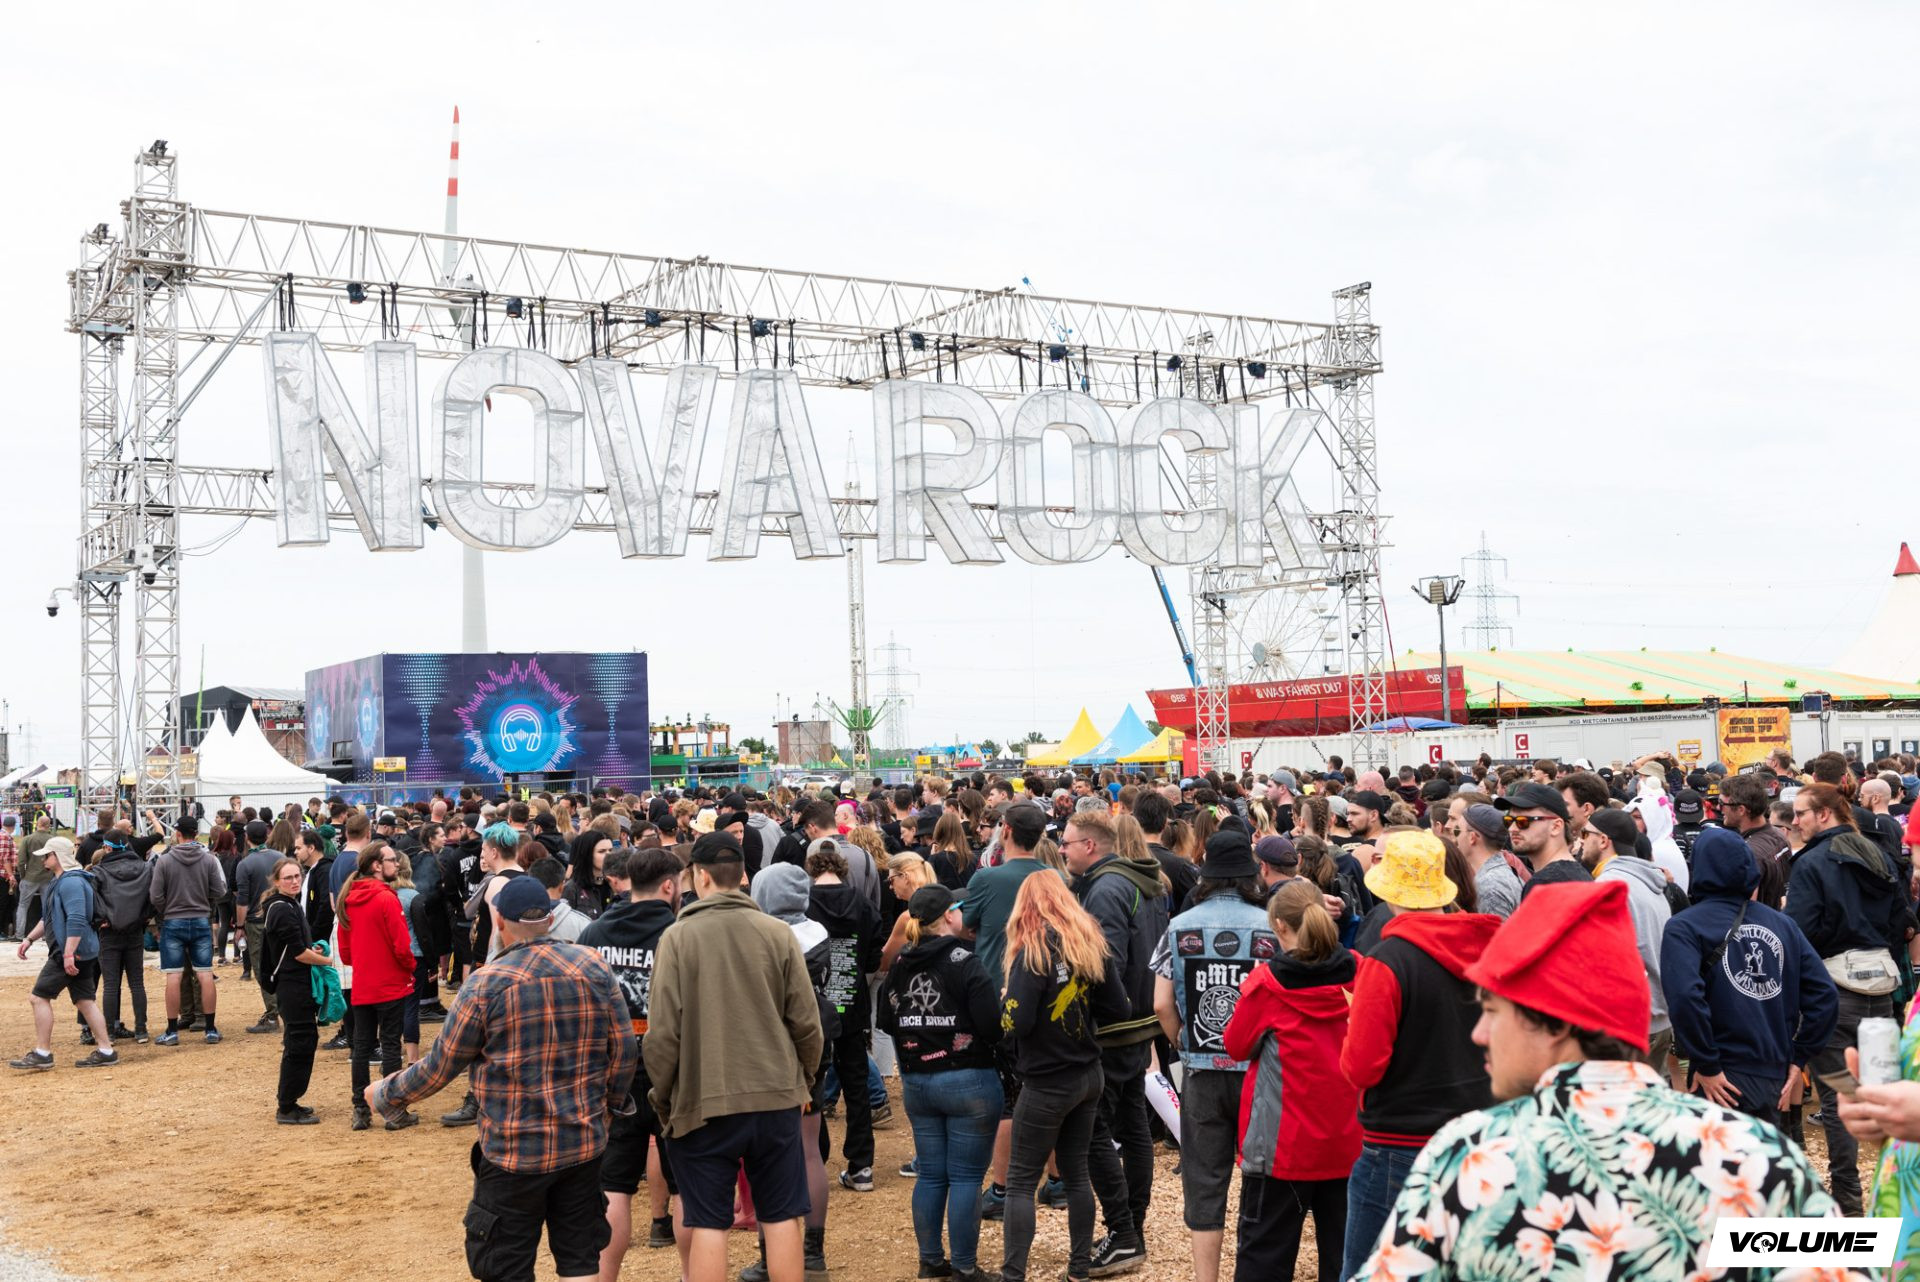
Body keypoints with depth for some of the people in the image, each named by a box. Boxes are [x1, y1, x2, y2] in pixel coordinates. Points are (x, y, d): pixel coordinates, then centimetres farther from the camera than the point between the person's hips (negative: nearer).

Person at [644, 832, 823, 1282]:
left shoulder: (678, 936, -9)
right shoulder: (778, 933, -4)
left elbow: (663, 1031, -9)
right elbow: (806, 1022, -1)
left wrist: (662, 1095, 6)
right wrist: (801, 1078, 16)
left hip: (702, 1102, -2)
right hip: (776, 1097, 2)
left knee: (708, 1225, 6)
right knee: (782, 1217, 12)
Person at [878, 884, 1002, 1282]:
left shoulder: (900, 966, 4)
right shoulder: (964, 962, -15)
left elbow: (886, 1022, 13)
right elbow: (992, 1024, -20)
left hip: (916, 1082, 6)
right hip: (968, 1081, -6)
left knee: (930, 1175, 14)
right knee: (965, 1177, 1)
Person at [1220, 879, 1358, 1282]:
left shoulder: (1268, 982, -14)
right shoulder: (1358, 973, -4)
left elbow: (1237, 1045, -1)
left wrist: (1248, 999, 12)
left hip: (1283, 1143, -3)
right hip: (1348, 1141, 4)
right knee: (1341, 1250, 13)